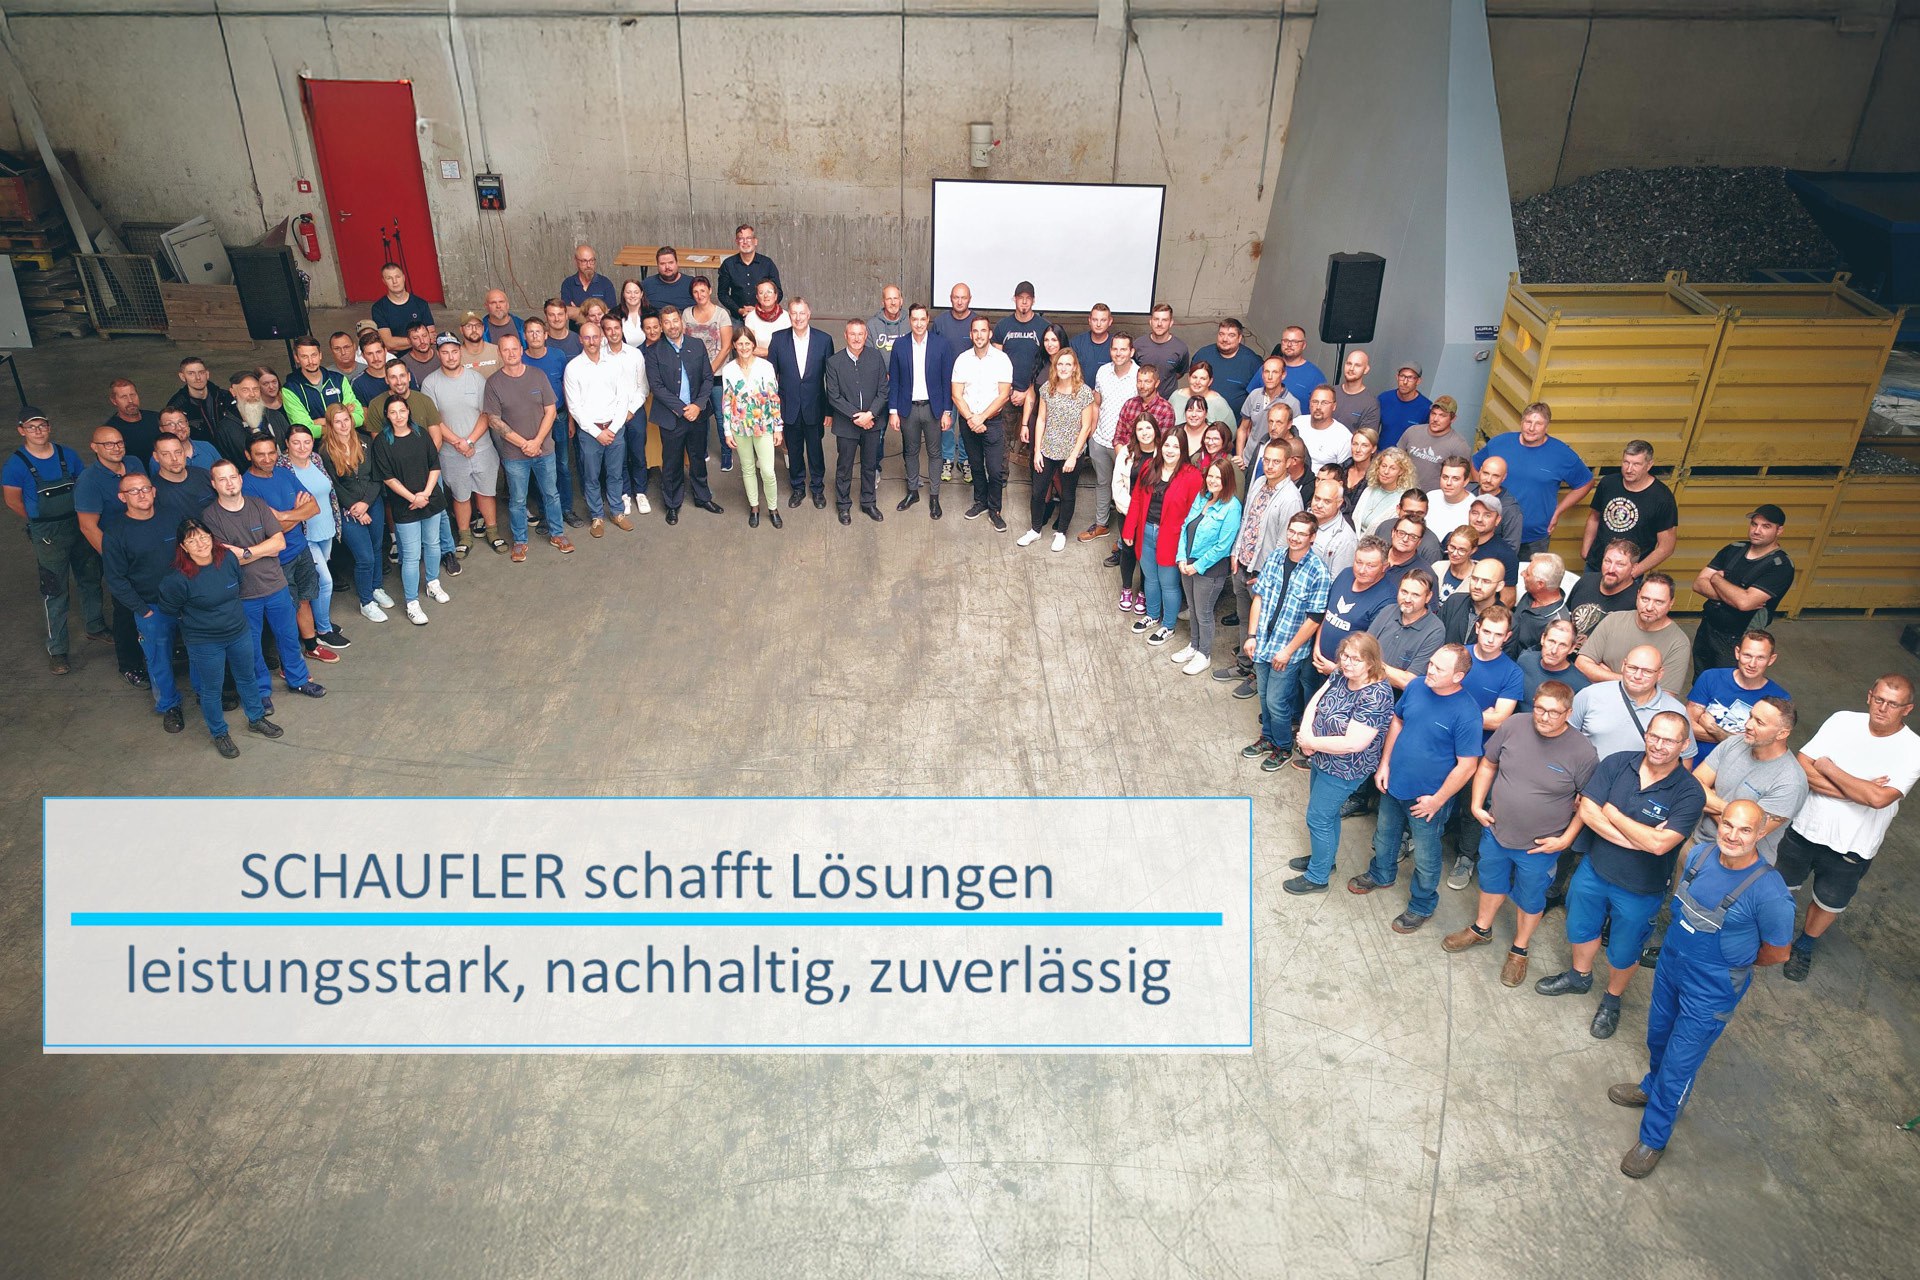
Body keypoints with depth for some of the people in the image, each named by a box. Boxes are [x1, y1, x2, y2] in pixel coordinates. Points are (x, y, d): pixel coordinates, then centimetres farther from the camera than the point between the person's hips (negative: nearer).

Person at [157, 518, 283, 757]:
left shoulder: (229, 558, -12)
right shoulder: (179, 579, -25)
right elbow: (167, 609, -9)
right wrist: (193, 621, 1)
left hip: (239, 634, 5)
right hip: (204, 644, -4)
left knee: (247, 678, 23)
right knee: (212, 689, 13)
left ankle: (256, 719, 45)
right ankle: (219, 733, 33)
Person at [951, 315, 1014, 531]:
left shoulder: (1002, 359, -7)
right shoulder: (962, 359, 0)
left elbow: (1003, 395, -10)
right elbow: (957, 395, -1)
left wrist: (981, 417, -15)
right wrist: (970, 419, -13)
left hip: (992, 421, -3)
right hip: (968, 421, 3)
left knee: (995, 470, -5)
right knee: (975, 465, 15)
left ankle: (994, 510, 9)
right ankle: (980, 502, 32)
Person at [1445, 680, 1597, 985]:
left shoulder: (1582, 752, -22)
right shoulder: (1514, 726, -14)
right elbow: (1488, 764, 1)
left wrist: (1565, 839, -13)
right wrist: (1476, 804, -2)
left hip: (1539, 846, -3)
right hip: (1495, 831, 3)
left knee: (1530, 899, 19)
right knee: (1491, 883, 26)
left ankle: (1519, 950, 42)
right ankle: (1481, 930, 51)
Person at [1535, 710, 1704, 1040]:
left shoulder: (1689, 793, -23)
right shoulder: (1617, 763, -14)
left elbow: (1659, 844, -32)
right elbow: (1587, 811, -19)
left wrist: (1612, 814, -21)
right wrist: (1640, 838, -26)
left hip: (1640, 891, -3)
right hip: (1593, 870, 3)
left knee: (1623, 955, 18)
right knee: (1581, 929, 25)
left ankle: (1612, 1000, 46)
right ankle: (1579, 977, 54)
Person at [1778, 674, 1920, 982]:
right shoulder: (1843, 720, -10)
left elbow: (1879, 798, -30)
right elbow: (1801, 767, -15)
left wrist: (1828, 767, -21)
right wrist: (1857, 791, -24)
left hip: (1850, 848, -1)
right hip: (1805, 828, 1)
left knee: (1829, 904, 20)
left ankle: (1804, 947, 46)